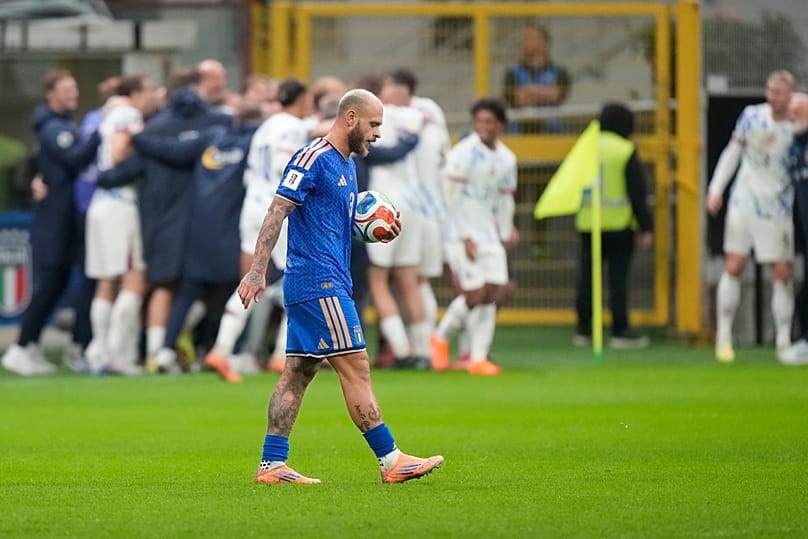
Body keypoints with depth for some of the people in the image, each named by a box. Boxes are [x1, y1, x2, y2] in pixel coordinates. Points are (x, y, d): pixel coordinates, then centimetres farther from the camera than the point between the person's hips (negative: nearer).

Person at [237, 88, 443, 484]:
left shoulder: (346, 165, 18)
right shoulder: (313, 158, -12)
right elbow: (276, 213, -16)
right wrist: (257, 271, -22)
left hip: (328, 284, 10)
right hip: (319, 284, -10)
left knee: (298, 373, 7)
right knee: (356, 367, -8)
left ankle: (271, 464, 6)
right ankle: (390, 460, -7)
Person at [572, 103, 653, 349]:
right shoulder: (626, 151, -7)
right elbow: (637, 193, -8)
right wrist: (645, 227, -5)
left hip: (588, 223, 4)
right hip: (619, 225, -4)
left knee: (587, 277, 7)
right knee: (618, 278, -2)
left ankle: (583, 329, 9)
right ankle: (620, 331, -1)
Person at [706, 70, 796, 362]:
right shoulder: (751, 115, -2)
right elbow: (733, 152, 9)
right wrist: (716, 188, 3)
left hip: (777, 207, -1)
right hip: (744, 202, 1)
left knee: (782, 273, -3)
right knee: (733, 266, -5)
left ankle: (783, 341, 8)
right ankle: (723, 338, 2)